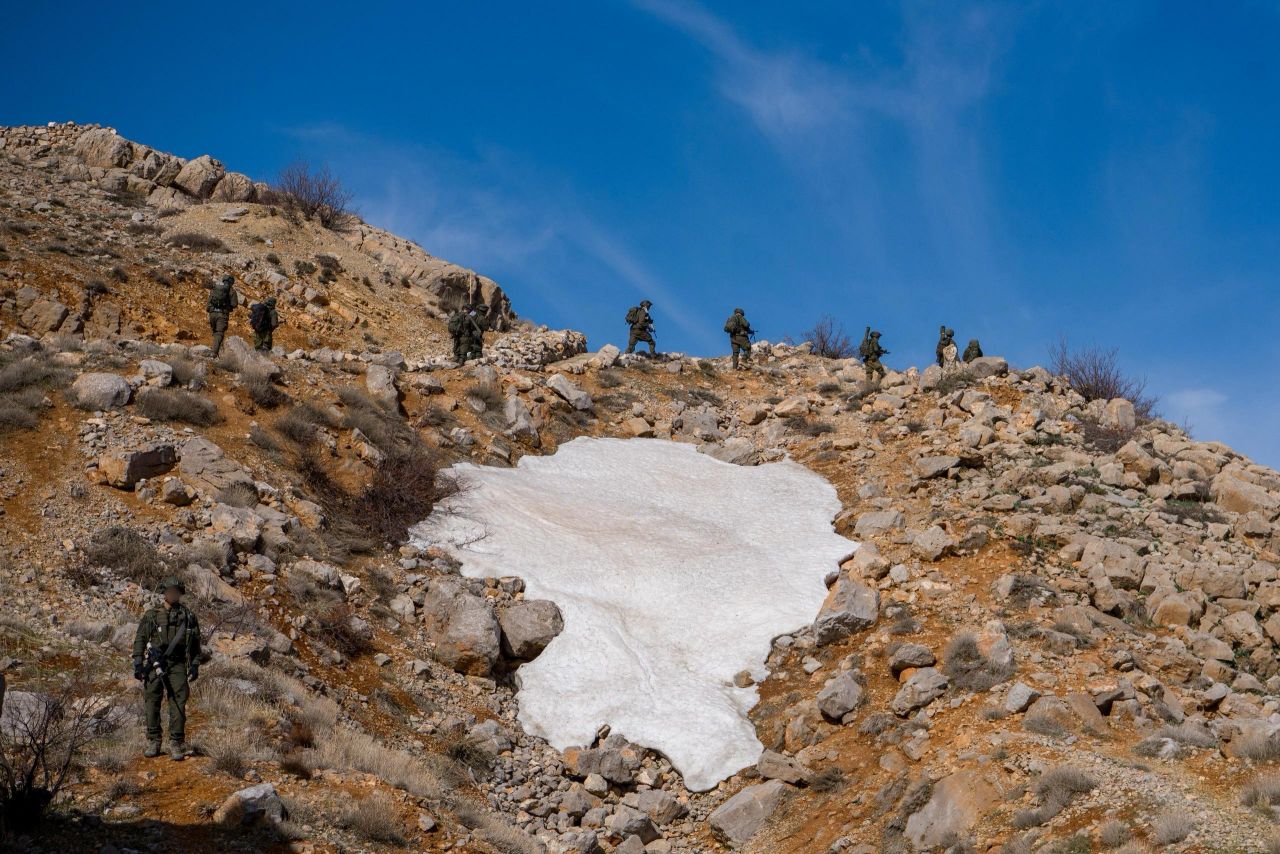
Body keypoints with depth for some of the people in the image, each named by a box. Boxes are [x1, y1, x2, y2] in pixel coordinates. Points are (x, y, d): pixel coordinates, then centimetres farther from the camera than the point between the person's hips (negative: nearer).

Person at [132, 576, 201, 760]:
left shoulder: (188, 616, 10)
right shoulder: (152, 615, 8)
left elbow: (196, 643, 13)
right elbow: (140, 640, 7)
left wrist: (195, 665, 6)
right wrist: (138, 664, -1)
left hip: (178, 665, 0)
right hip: (155, 666, 0)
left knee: (178, 705, -7)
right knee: (152, 703, 0)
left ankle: (177, 745, -5)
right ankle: (153, 742, 10)